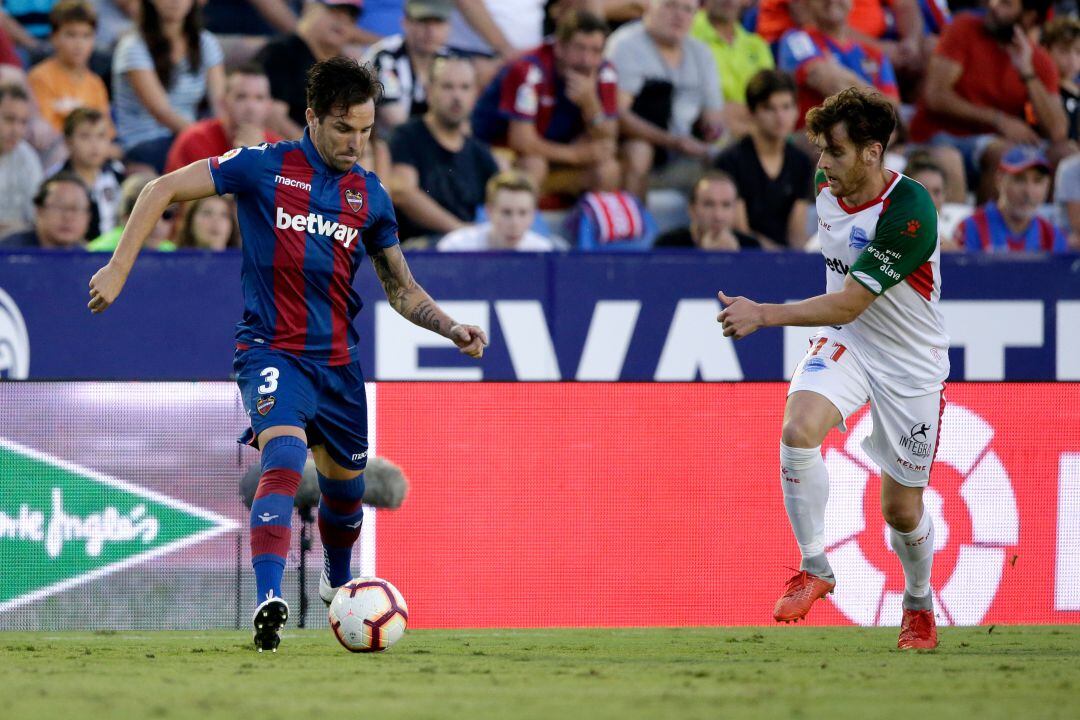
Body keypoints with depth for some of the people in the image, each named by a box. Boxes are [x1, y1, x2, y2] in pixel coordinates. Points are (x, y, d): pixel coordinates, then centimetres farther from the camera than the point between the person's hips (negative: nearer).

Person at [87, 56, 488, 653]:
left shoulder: (370, 195, 6)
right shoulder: (264, 167, -7)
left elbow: (401, 290, 15)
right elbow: (164, 190, -4)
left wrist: (451, 328, -2)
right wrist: (118, 267, -11)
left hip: (338, 360, 5)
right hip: (272, 350, -5)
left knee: (346, 487, 17)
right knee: (285, 458, -29)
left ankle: (337, 584, 47)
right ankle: (268, 601, -39)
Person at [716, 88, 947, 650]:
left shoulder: (909, 212, -29)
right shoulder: (828, 184, -6)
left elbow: (848, 305, -30)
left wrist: (764, 315, -35)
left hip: (909, 362, -5)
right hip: (844, 341, 5)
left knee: (902, 508, 4)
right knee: (798, 428, -26)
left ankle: (919, 605, 35)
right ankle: (814, 569, -12)